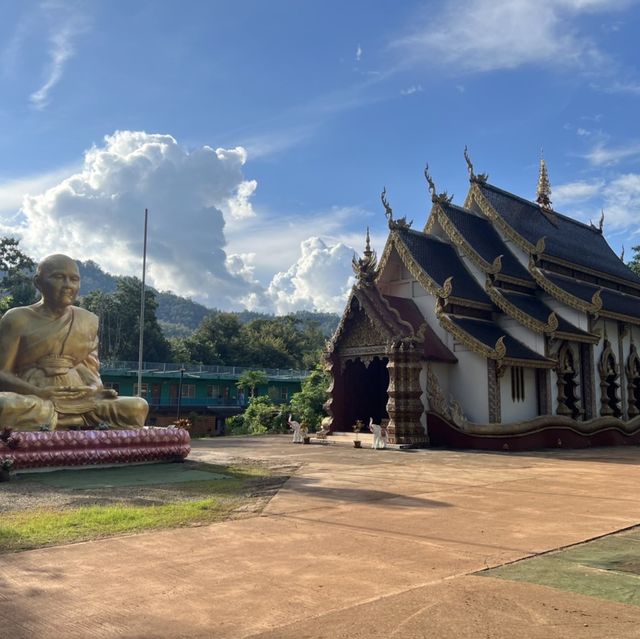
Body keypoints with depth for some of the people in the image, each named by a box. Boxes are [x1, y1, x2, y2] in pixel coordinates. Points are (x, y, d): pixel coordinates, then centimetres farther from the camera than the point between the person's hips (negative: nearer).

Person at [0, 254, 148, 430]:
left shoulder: (88, 321, 12)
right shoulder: (18, 319, 3)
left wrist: (96, 390, -10)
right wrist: (38, 392, -19)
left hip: (81, 401, 4)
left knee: (137, 407, -16)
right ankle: (86, 422, -20)